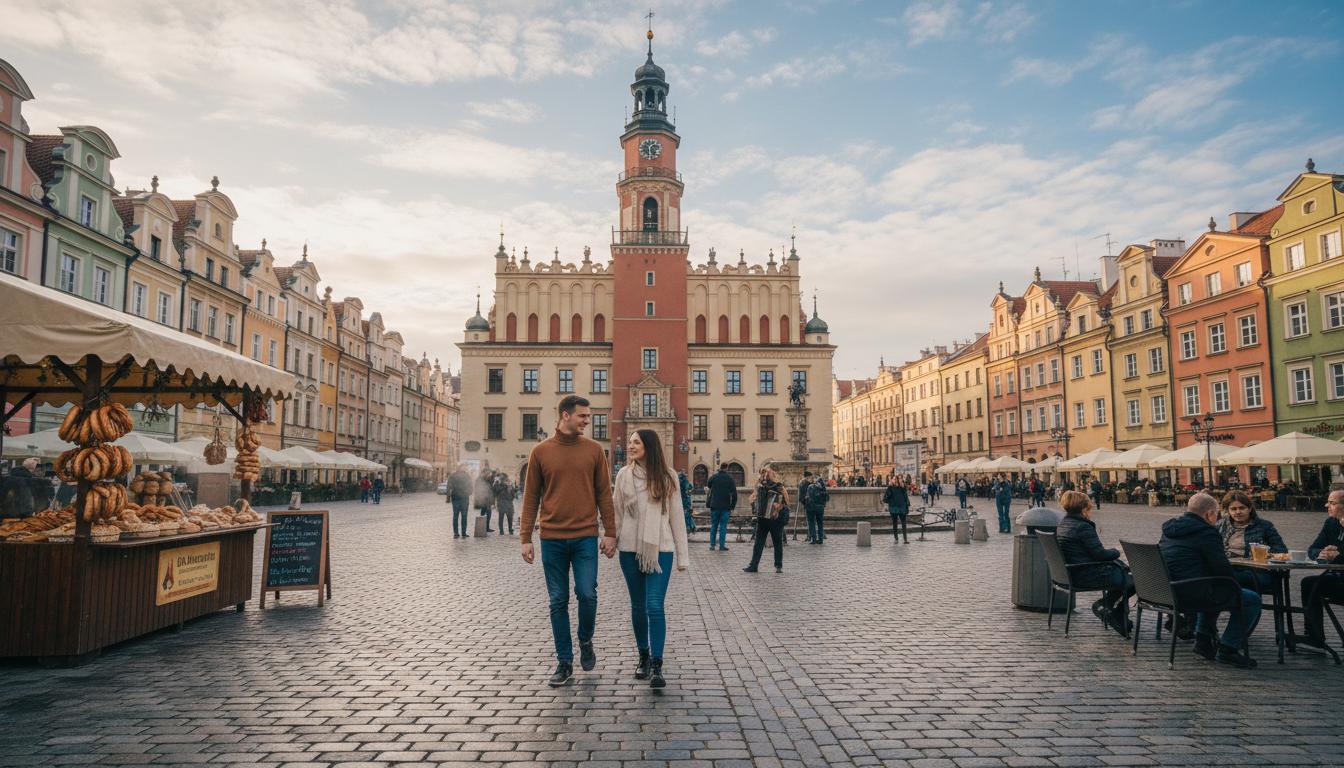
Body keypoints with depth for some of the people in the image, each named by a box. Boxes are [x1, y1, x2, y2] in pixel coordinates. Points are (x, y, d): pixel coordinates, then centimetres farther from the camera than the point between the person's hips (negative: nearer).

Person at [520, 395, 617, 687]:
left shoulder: (594, 449, 3)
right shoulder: (541, 451, 2)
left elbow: (604, 494, 5)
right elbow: (531, 497, 5)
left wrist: (610, 533, 0)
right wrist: (526, 538, 2)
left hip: (585, 537, 0)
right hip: (552, 539, 0)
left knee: (587, 594, -7)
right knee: (558, 602, 6)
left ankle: (585, 641, 23)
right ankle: (564, 663, 19)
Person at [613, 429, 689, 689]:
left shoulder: (667, 477, 0)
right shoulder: (624, 475, 4)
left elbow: (676, 516, 2)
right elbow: (617, 512, 8)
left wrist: (681, 555, 1)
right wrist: (611, 540, 2)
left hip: (660, 550, -2)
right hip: (630, 549, 2)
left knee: (655, 606, -10)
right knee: (638, 606, 10)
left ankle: (657, 666, -5)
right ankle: (644, 657, 26)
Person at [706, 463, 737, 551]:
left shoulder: (713, 477, 1)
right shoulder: (730, 479, -4)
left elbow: (708, 488, 6)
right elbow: (734, 493, -5)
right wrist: (733, 506, 1)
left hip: (714, 506, 1)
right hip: (726, 507, -1)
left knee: (713, 525, 10)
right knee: (723, 526, 3)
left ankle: (712, 545, 9)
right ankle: (722, 546, 2)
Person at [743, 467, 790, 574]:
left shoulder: (779, 487, -8)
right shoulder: (759, 485, 7)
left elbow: (785, 501, -9)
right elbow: (754, 497, 18)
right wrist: (754, 509, 3)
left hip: (776, 520, -4)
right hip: (762, 519, 4)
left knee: (778, 543, 7)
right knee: (758, 543, 6)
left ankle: (779, 566, 16)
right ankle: (753, 565, 9)